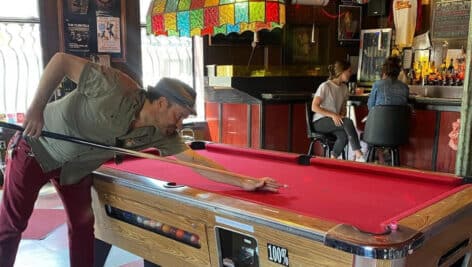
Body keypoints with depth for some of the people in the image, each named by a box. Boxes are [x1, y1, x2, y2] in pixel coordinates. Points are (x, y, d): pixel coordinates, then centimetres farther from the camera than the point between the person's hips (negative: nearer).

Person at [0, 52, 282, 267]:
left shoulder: (160, 134, -16)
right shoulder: (117, 88, -34)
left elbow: (194, 159, -15)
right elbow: (61, 60, -26)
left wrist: (244, 181, -21)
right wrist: (36, 108, -28)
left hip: (74, 167, 5)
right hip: (38, 147, -5)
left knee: (83, 226, 4)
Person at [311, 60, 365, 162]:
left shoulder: (344, 88, 9)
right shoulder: (325, 86, -12)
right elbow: (314, 107, -17)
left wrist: (341, 116, -7)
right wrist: (333, 115, -24)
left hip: (336, 120, 6)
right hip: (320, 121, -6)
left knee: (344, 136, -29)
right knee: (348, 122, -31)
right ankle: (358, 155, -30)